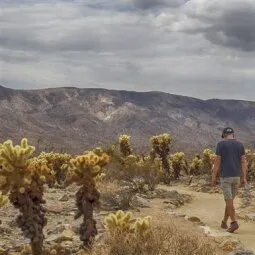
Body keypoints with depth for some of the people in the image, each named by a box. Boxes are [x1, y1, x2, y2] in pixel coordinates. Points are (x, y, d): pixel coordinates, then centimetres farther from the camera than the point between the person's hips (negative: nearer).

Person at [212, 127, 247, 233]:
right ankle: (224, 222, 20)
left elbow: (217, 161, -7)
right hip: (237, 176, 4)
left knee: (229, 201, -4)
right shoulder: (240, 145, 6)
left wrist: (214, 177, -1)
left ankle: (234, 223, -17)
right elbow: (243, 162, 3)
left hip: (225, 176, -4)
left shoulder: (221, 144, -5)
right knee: (230, 199, 15)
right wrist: (244, 178, 4)